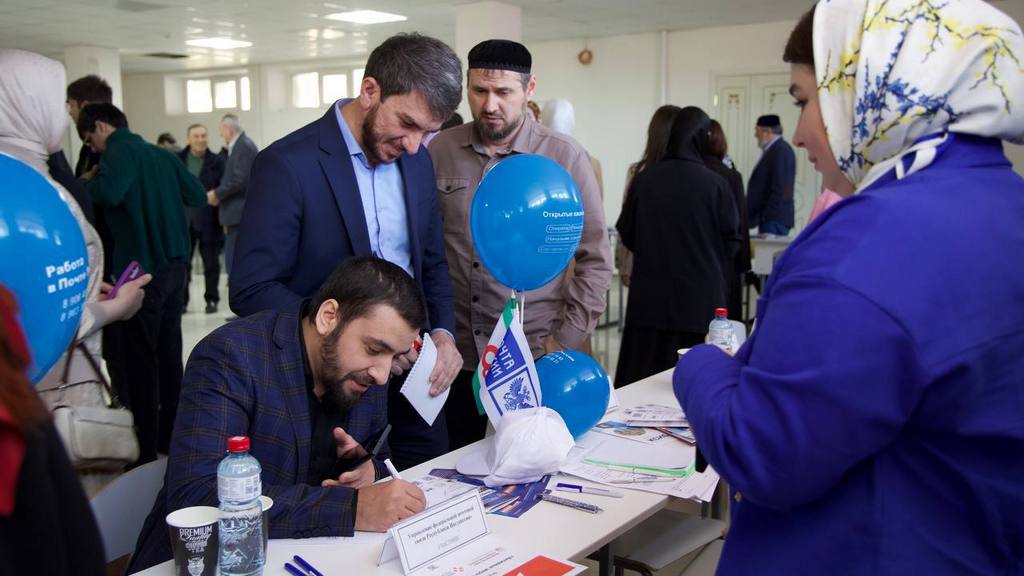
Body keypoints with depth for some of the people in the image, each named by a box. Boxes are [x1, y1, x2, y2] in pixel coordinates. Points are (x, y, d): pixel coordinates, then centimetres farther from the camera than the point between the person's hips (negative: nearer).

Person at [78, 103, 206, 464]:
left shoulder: (120, 152, -10)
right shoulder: (160, 154, 12)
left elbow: (109, 193, -27)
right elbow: (197, 196, 13)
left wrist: (88, 181, -7)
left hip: (143, 268, -8)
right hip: (174, 264, 8)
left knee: (141, 358, -1)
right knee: (170, 352, 15)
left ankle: (146, 450, 5)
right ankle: (171, 435, 27)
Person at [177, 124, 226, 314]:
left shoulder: (217, 161, 1)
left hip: (209, 220, -2)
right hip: (183, 219, 2)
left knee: (211, 263, 7)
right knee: (182, 262, 6)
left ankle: (212, 300, 17)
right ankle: (181, 300, 15)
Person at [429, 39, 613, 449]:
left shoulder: (565, 158, -4)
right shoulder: (439, 151, 2)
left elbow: (595, 258, -2)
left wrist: (567, 339, -6)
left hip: (535, 357, -2)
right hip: (454, 353, 2)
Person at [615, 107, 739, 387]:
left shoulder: (643, 180, -6)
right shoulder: (715, 184, -10)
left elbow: (626, 234, 5)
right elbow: (731, 241, -3)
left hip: (650, 296, 2)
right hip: (700, 298, -2)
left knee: (642, 378, 8)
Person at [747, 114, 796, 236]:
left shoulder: (781, 151, -12)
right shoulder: (774, 150, 17)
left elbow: (780, 190, -19)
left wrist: (767, 217, -20)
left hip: (775, 220, -9)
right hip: (770, 219, 9)